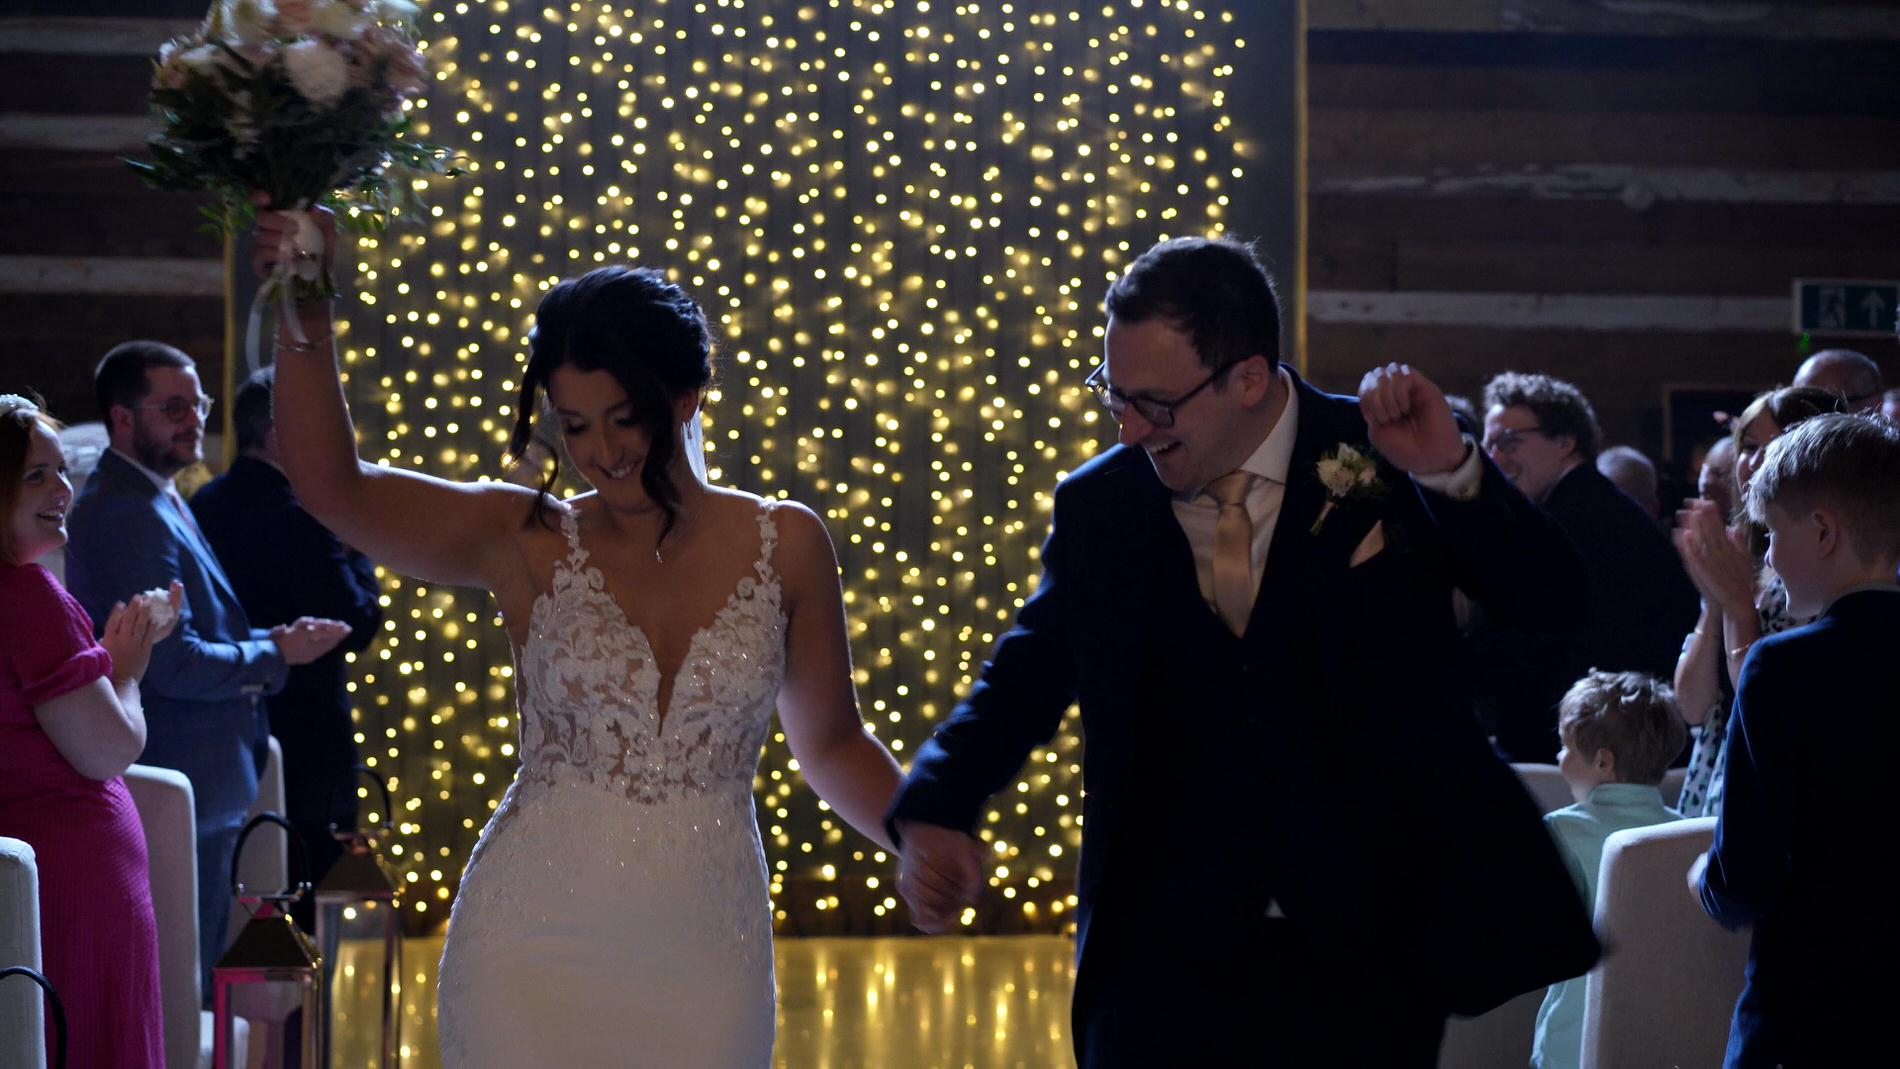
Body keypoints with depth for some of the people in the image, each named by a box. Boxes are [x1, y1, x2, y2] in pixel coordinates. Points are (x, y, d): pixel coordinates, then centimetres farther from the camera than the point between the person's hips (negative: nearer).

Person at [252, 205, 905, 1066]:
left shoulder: (784, 547, 4)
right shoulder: (528, 545, -1)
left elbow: (831, 742, 13)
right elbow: (331, 487, -11)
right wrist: (304, 316, -20)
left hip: (704, 957, 1)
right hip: (537, 951, -1)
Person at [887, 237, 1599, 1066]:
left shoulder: (1380, 464, -5)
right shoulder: (1099, 508, 2)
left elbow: (1549, 601, -10)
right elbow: (1024, 680, 11)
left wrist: (1454, 472, -26)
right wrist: (939, 807, -7)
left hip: (1366, 956, -1)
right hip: (1169, 957, 1)